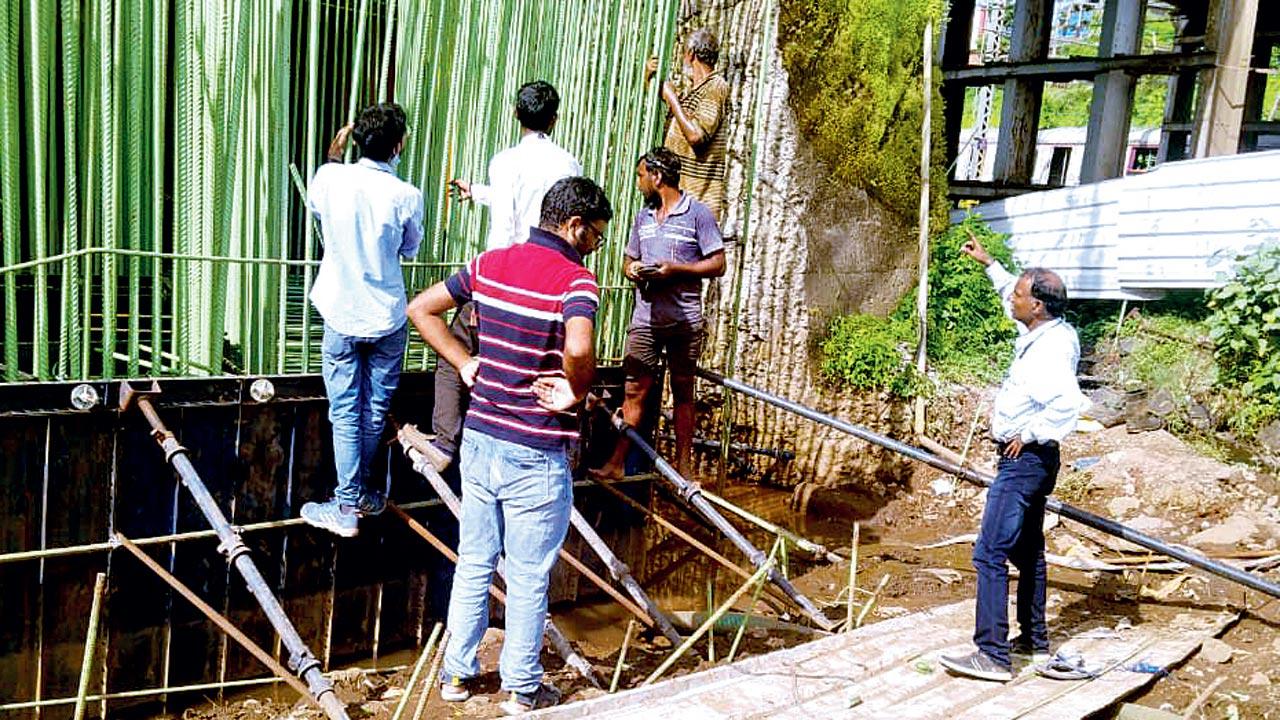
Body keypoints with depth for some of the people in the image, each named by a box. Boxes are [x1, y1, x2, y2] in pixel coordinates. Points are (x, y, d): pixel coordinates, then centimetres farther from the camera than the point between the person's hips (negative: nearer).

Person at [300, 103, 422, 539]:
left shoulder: (330, 179, -10)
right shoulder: (406, 196, -13)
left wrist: (333, 155, 24)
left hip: (342, 316, 0)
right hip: (387, 319, 0)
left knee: (345, 412, 7)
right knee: (376, 409, 15)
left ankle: (347, 507, 10)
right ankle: (359, 492, 31)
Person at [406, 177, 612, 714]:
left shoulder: (489, 263, 3)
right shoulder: (575, 280, -16)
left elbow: (420, 309, 8)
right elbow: (578, 348, -36)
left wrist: (464, 364, 6)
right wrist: (577, 392, -17)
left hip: (480, 439, 6)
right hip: (536, 454, -6)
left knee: (473, 562, 20)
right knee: (528, 578, 11)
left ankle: (456, 673, 32)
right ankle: (522, 689, 26)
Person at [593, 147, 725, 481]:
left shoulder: (698, 213, -4)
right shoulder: (643, 217, 14)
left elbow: (717, 264, -6)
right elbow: (629, 260, 21)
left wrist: (674, 269, -17)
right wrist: (633, 270, -4)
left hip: (684, 319, -4)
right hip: (645, 317, 4)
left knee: (682, 392, 8)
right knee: (633, 390, 0)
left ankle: (684, 464, 16)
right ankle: (616, 463, 4)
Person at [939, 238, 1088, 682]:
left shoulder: (1050, 350, -23)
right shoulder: (1045, 333, 6)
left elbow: (1068, 405, -38)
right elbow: (1014, 297, 27)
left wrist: (1029, 434, -26)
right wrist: (989, 264, 30)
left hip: (1025, 459, -11)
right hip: (1028, 460, 11)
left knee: (990, 553, -13)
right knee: (1027, 550, 20)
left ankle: (992, 655, -11)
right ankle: (1034, 640, 32)